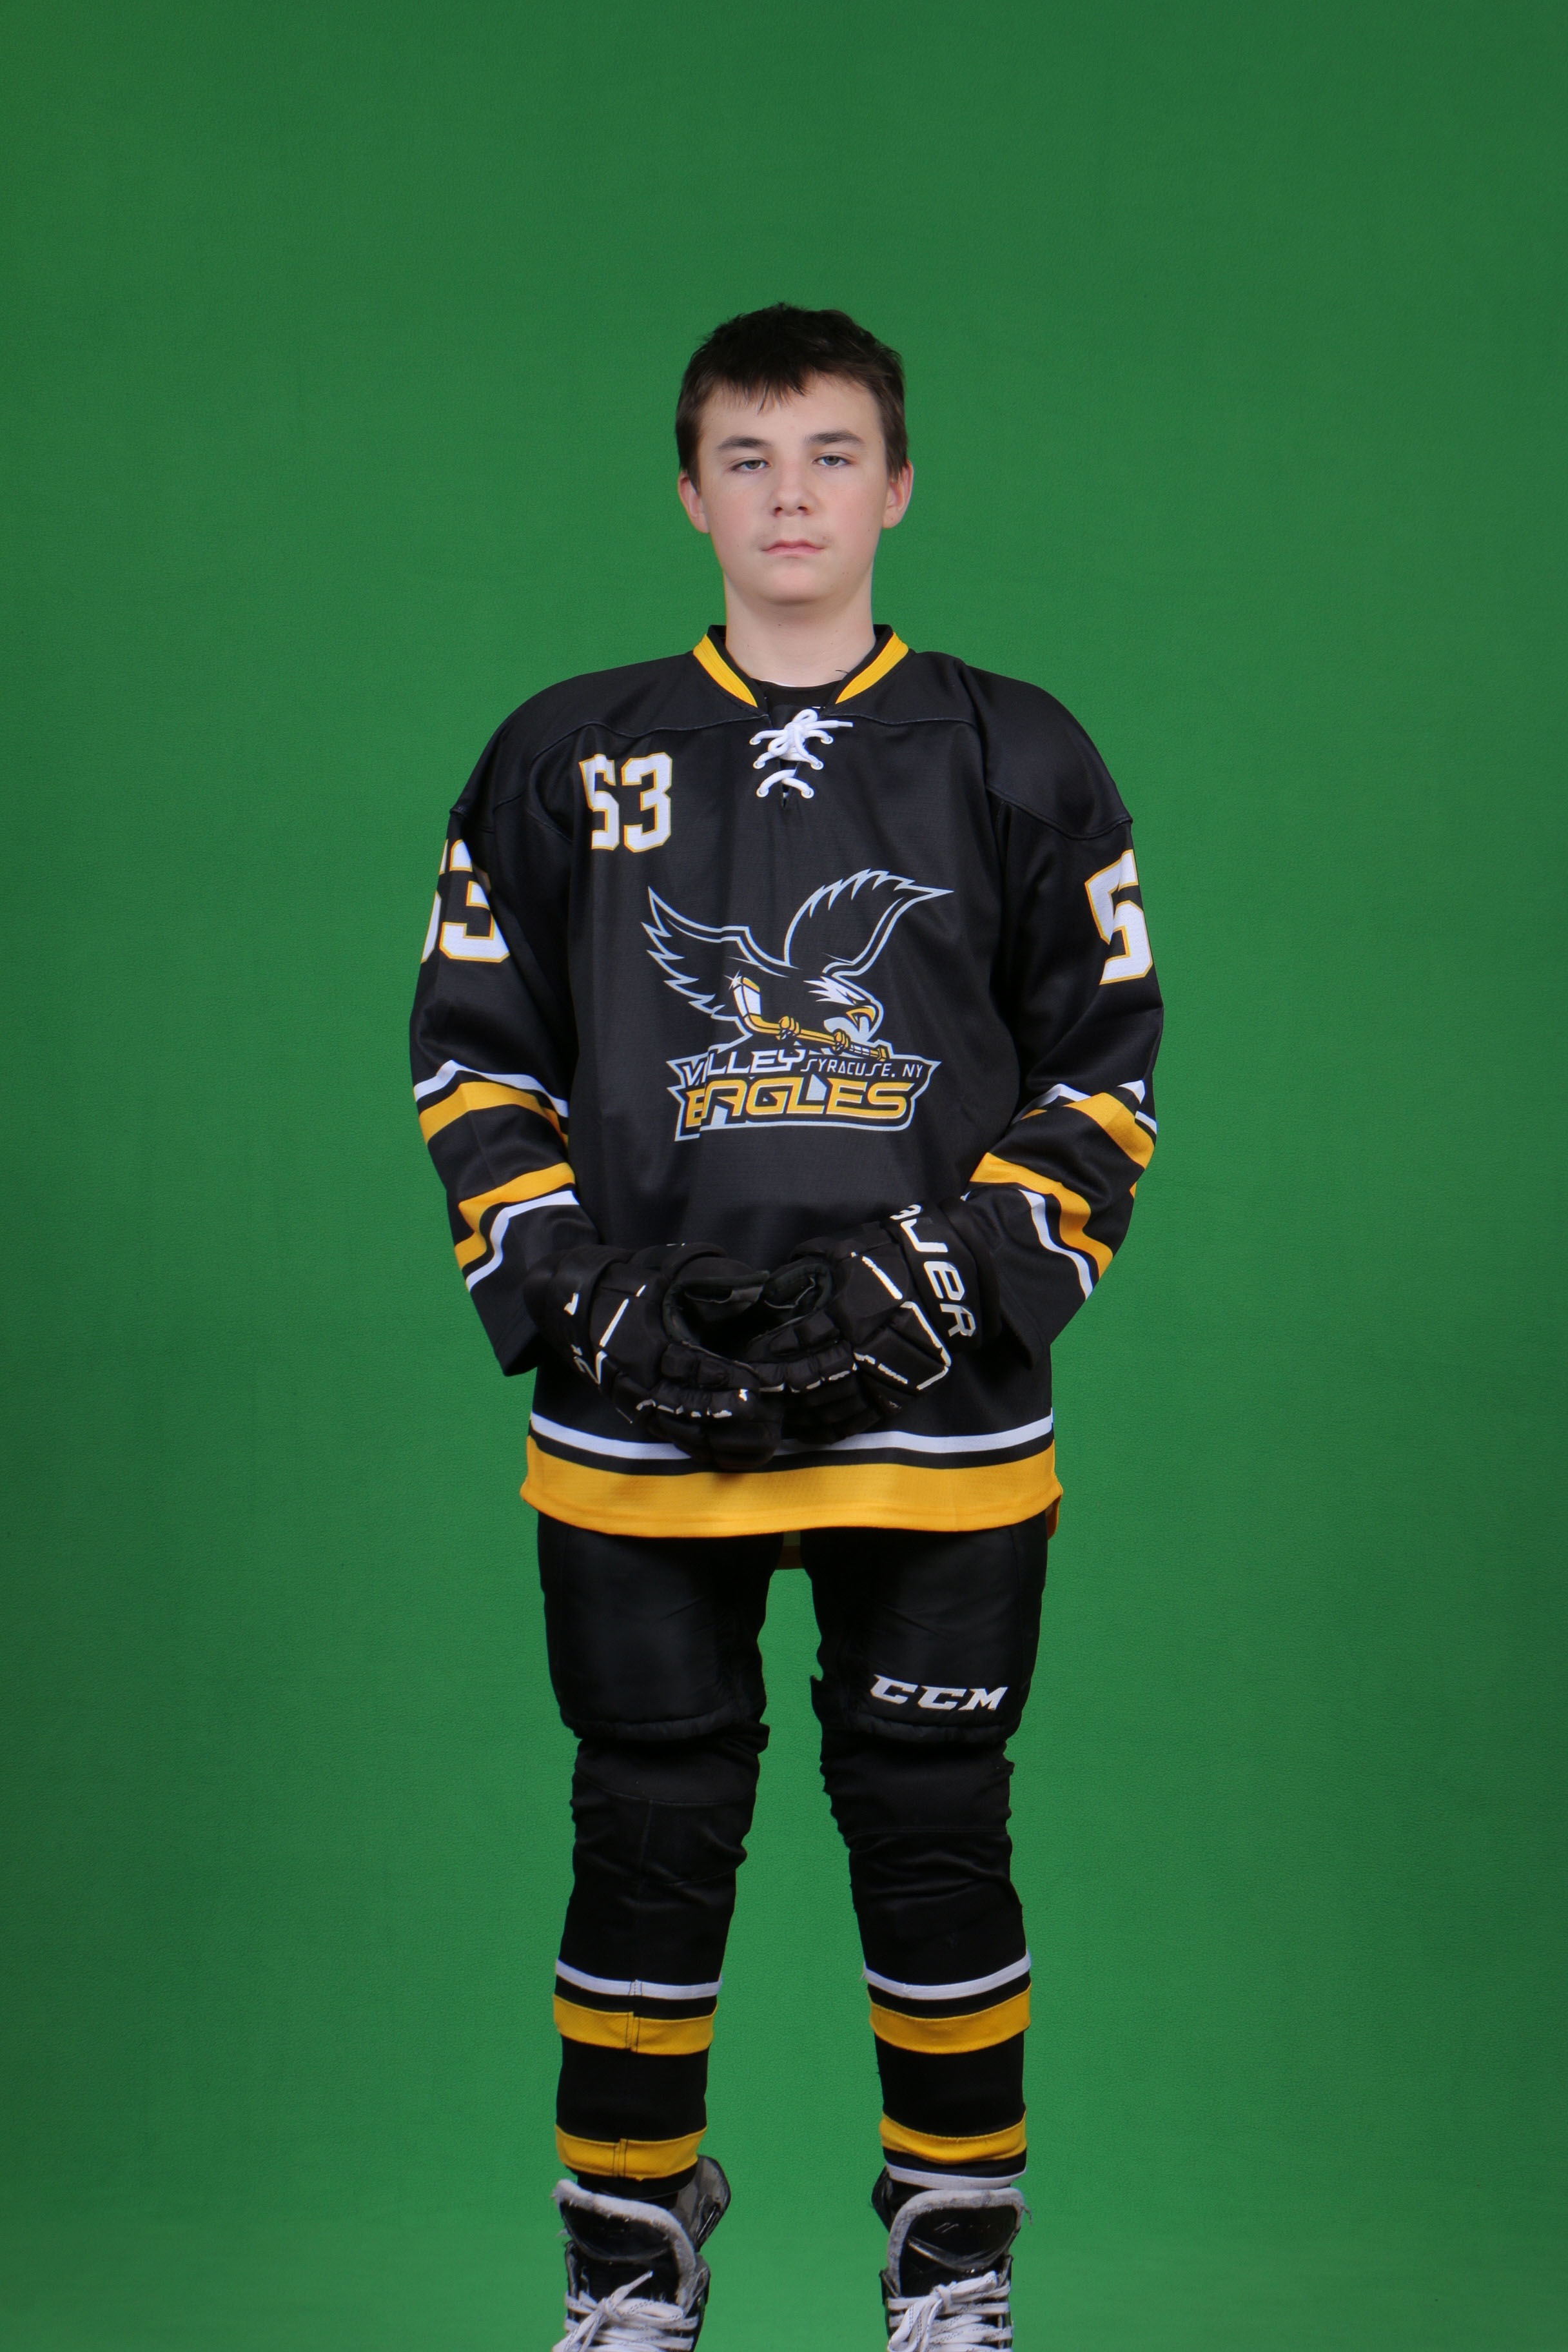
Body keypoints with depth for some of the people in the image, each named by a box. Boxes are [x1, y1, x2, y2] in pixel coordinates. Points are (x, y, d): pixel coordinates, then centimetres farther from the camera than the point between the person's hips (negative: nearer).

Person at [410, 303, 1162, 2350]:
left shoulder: (1013, 761, 5)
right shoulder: (565, 760, 8)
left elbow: (1105, 1070, 6)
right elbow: (472, 1050, 10)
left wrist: (966, 1274, -8)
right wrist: (564, 1286, -4)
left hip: (939, 1423, -1)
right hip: (640, 1420, 1)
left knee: (933, 1835, 5)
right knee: (651, 1838, 5)